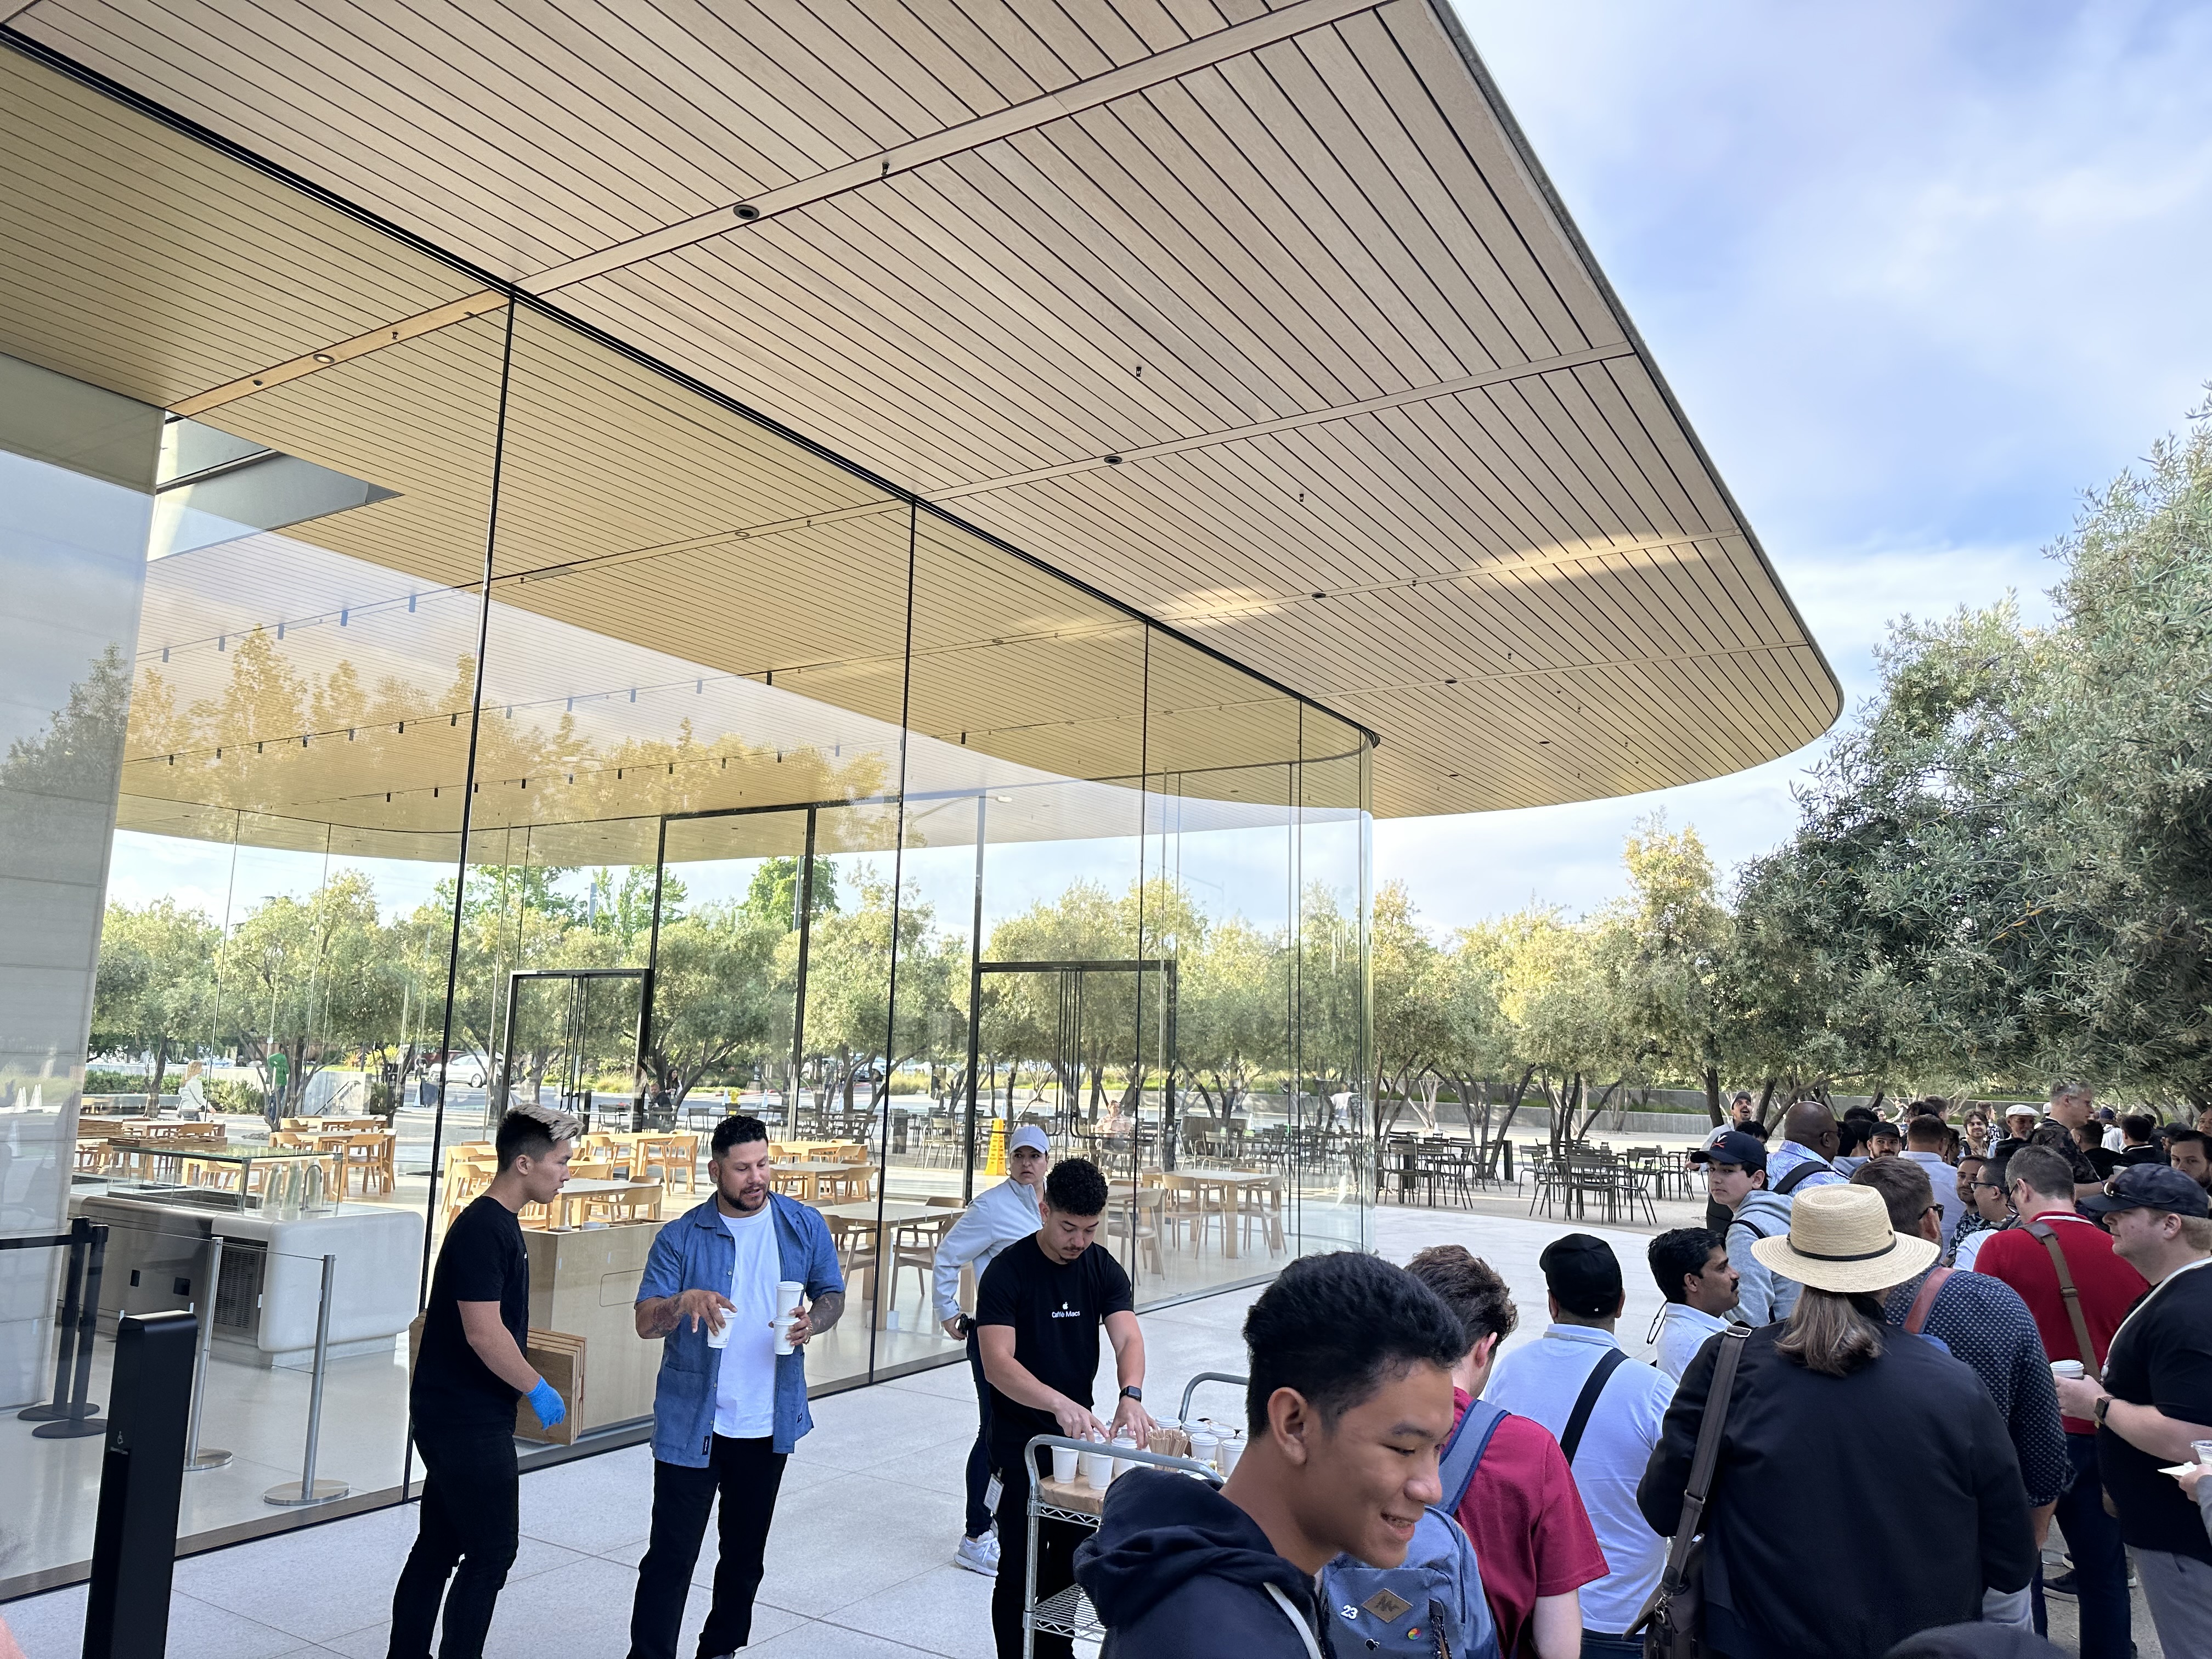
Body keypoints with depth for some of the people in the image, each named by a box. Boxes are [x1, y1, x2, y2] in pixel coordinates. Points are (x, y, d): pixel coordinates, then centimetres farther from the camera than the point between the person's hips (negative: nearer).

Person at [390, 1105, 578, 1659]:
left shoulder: (498, 1223, 10)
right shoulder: (483, 1229, -21)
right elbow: (483, 1331, -25)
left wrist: (527, 1383, 19)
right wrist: (537, 1389, -15)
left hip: (452, 1414, 10)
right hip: (467, 1421, -10)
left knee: (439, 1545, 17)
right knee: (492, 1550, 0)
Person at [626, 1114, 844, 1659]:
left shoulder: (805, 1226, -1)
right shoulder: (681, 1237, -7)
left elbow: (833, 1294, 8)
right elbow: (645, 1322, -10)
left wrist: (813, 1321, -14)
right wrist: (686, 1301, -31)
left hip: (769, 1425, 3)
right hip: (691, 1424, -3)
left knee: (744, 1553, 17)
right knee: (671, 1555, -1)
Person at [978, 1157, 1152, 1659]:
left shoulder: (1104, 1269, -3)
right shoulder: (1007, 1272, -19)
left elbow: (1128, 1339, -13)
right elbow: (997, 1364, -27)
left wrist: (1130, 1396, -34)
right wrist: (1059, 1403, -43)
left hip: (1078, 1434, 5)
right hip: (1021, 1442, -5)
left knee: (1069, 1559, 18)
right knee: (1021, 1569, 1)